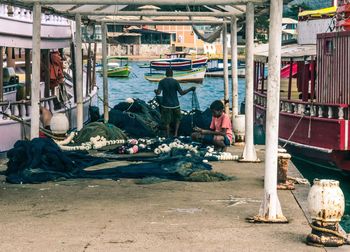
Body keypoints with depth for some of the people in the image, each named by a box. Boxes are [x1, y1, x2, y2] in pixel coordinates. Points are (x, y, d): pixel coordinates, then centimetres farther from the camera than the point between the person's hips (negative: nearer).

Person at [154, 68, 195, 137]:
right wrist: (190, 89, -1)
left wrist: (155, 91, 14)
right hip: (175, 104, -1)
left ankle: (168, 136, 11)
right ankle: (175, 133, 7)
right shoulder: (175, 82, -9)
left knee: (166, 121, 9)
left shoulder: (162, 82, -3)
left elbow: (158, 92, -9)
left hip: (166, 105, 1)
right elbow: (181, 92, -11)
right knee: (177, 119, 18)